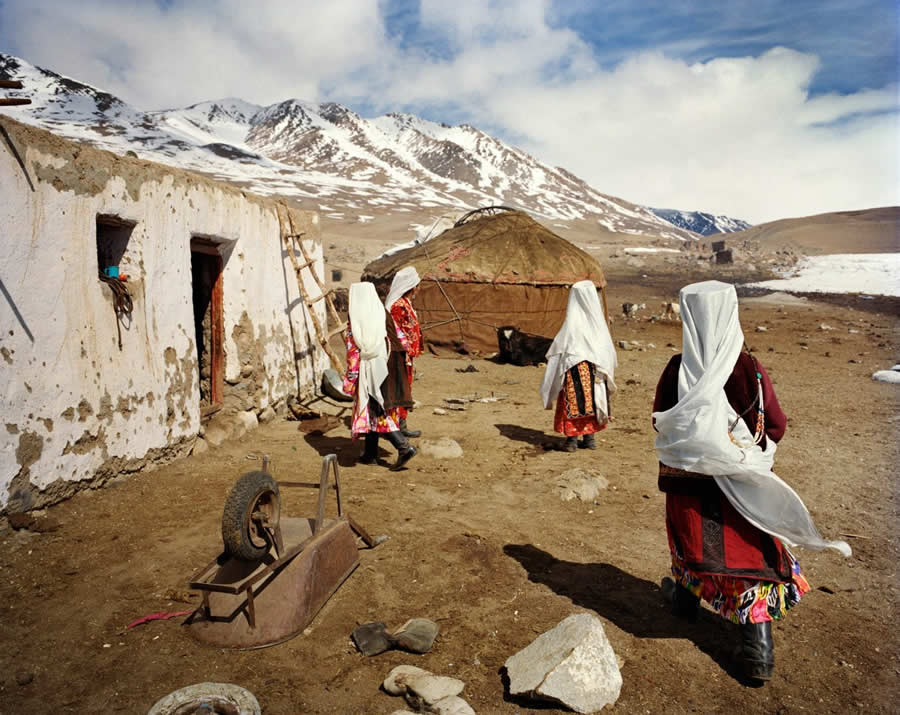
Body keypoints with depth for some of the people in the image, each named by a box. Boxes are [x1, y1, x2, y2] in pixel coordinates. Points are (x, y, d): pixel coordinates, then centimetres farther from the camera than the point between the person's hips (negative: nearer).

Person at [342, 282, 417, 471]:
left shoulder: (355, 322, -10)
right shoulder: (384, 314, 4)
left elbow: (353, 353, -11)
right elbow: (401, 340, 5)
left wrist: (349, 381, -5)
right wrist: (394, 364, 14)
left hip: (369, 370, -6)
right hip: (387, 368, 6)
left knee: (377, 412, 1)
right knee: (374, 411, 16)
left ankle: (404, 446, -12)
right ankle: (370, 454, 24)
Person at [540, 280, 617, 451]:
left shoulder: (572, 323, -15)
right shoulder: (599, 321, -1)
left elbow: (559, 349, -10)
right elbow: (608, 351, 6)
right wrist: (606, 370, 17)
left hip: (575, 370, -5)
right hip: (595, 372, 5)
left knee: (573, 402, 4)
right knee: (591, 400, 14)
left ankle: (572, 439, 7)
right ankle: (589, 437, 20)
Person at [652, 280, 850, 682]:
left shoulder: (676, 370, -13)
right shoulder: (750, 370, -15)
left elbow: (659, 422, -1)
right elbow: (776, 425, -5)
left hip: (686, 478, 1)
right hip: (740, 482, -1)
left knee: (691, 538, 22)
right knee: (750, 551, 9)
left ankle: (686, 598, 45)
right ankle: (757, 647, 12)